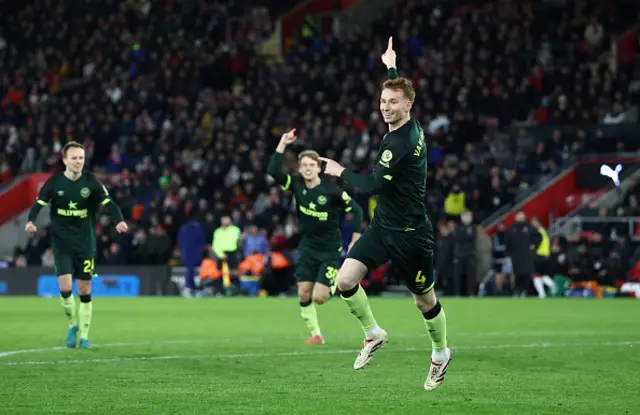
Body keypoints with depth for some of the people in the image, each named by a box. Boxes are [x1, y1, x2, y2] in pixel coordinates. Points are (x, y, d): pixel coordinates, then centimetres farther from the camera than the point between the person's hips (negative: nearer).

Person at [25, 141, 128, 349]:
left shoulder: (90, 182, -4)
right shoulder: (54, 182, -5)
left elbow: (108, 202, -8)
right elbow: (39, 203, -4)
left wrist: (120, 220, -26)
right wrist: (31, 221, -24)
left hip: (85, 242, 1)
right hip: (61, 243, -1)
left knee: (85, 290, 3)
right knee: (65, 287, -13)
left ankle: (84, 335, 17)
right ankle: (73, 324, 13)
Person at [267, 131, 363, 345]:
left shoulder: (331, 191, -15)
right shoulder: (297, 187, -3)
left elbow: (356, 210, -10)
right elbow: (273, 171, -13)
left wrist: (356, 241, -13)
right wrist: (282, 145, -19)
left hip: (330, 250, -4)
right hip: (307, 248, 4)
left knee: (319, 297, -11)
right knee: (304, 295, -2)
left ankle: (338, 285, 22)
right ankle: (315, 334, 13)